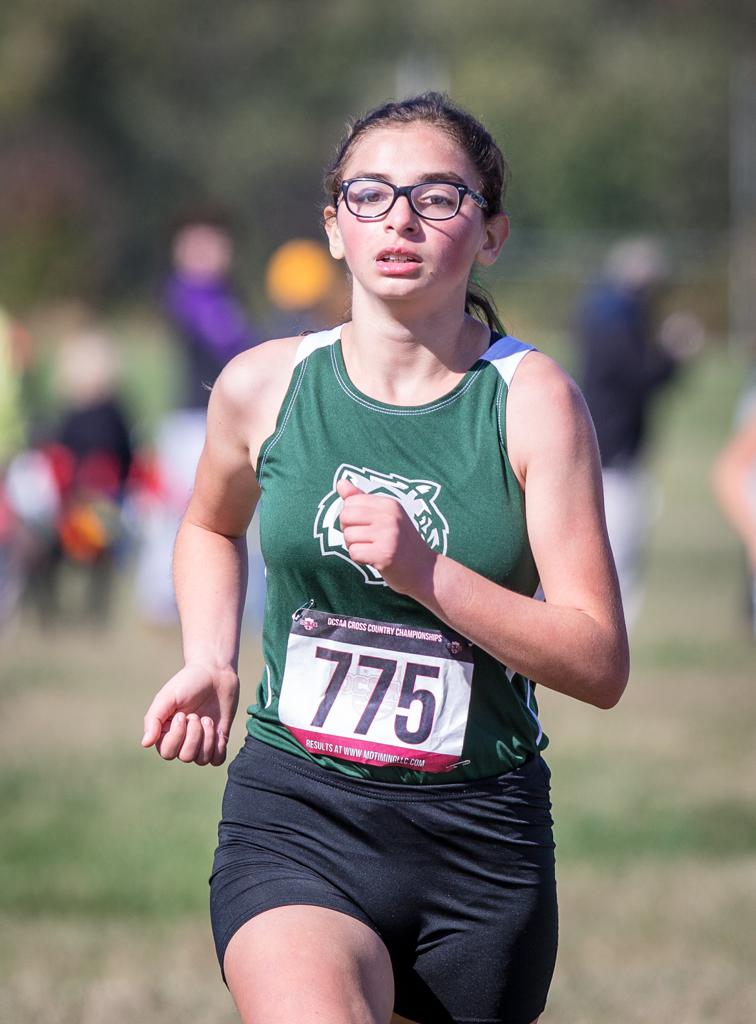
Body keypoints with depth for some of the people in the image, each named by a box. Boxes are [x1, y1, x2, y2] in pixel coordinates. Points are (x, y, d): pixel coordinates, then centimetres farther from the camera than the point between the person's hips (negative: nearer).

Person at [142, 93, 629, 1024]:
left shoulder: (531, 401, -5)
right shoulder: (262, 386, 2)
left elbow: (600, 665, -9)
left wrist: (424, 571, -20)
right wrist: (210, 663, 9)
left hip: (481, 838, 0)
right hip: (294, 816, 0)